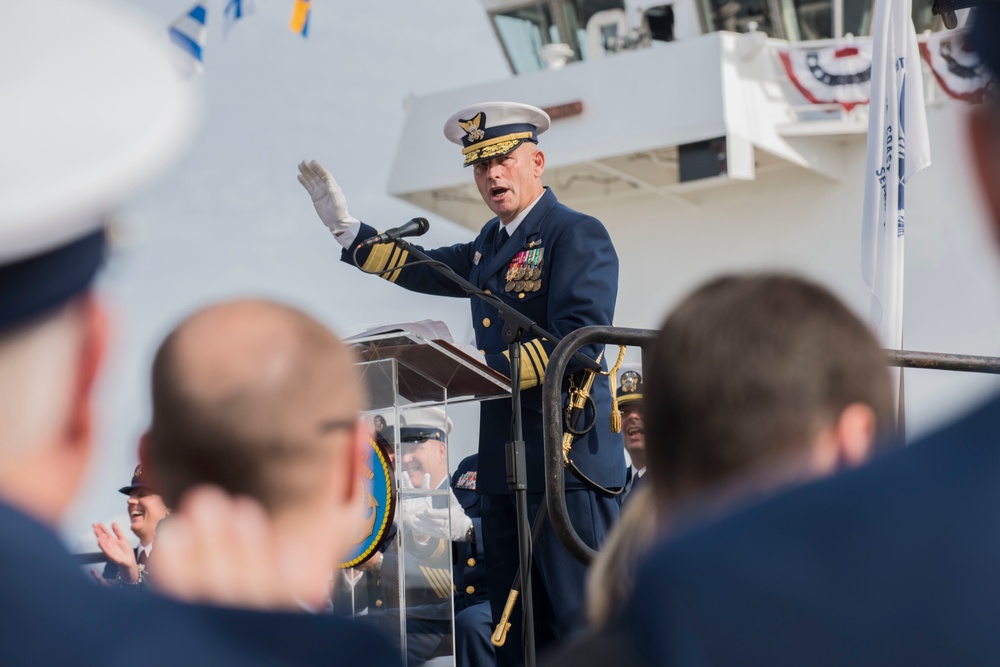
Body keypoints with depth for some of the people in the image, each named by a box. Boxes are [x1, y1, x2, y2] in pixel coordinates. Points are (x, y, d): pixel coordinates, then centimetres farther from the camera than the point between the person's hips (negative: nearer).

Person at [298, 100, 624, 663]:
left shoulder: (578, 235, -6)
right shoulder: (494, 242, 20)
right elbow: (422, 269, 32)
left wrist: (488, 366, -20)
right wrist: (346, 227, 26)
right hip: (506, 468, 9)